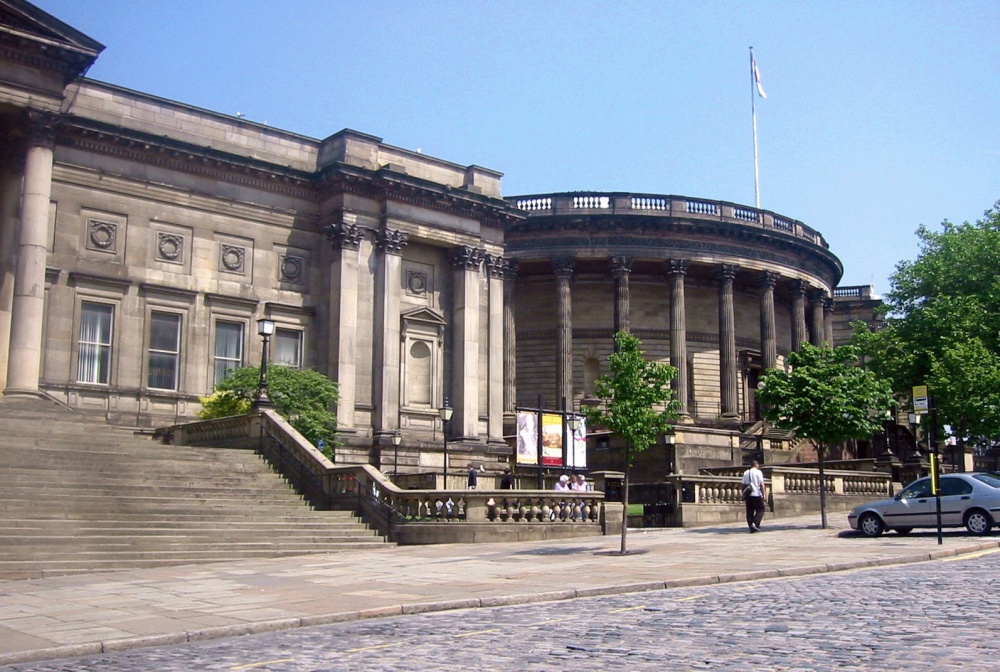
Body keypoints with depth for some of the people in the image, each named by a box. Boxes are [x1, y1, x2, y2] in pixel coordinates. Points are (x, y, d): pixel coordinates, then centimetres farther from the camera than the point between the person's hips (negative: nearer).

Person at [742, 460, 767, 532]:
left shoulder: (746, 473, 12)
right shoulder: (758, 472, -4)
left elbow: (744, 485, 11)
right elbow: (761, 484, -9)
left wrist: (744, 496, 14)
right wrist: (764, 494, -5)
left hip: (748, 496, 5)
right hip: (757, 494, -5)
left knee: (750, 512, 7)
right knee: (760, 510, 3)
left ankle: (751, 527, 4)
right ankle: (755, 524, -14)